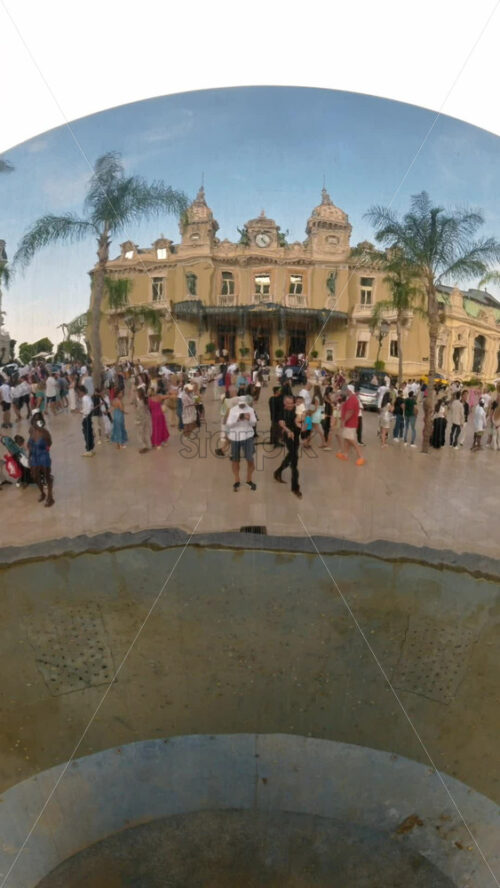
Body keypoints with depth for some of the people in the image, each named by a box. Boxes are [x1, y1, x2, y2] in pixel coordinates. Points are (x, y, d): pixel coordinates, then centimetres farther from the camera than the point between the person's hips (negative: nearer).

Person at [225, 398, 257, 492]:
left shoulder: (250, 409, 1)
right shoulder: (233, 410, 0)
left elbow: (254, 423, -2)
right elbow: (228, 424, -5)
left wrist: (249, 419, -22)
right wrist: (237, 419, -21)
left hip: (247, 436, 0)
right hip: (235, 437, 1)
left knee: (250, 459, -4)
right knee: (235, 460, 8)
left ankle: (249, 480, 18)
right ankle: (237, 481, 25)